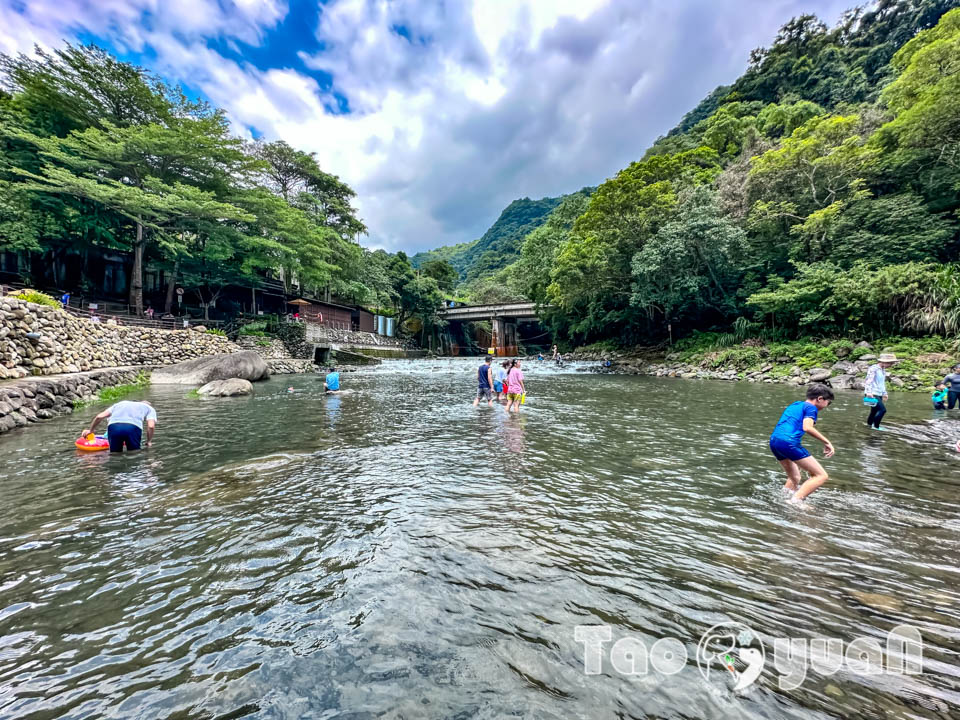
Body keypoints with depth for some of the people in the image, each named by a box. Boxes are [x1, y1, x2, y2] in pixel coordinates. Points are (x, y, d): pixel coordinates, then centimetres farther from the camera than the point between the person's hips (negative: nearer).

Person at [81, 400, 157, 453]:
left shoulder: (121, 403, 39)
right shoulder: (150, 408, 28)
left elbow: (99, 417, 27)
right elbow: (151, 426, 8)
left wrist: (90, 430, 42)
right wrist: (149, 442, 21)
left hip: (113, 426, 3)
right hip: (133, 427, -3)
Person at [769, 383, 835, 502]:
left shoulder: (794, 405, 27)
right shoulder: (811, 407, 3)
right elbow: (807, 427, -15)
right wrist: (827, 442, -8)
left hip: (774, 441, 9)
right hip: (788, 442, -8)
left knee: (795, 479, 25)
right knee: (821, 475, 0)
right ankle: (795, 501, -12)